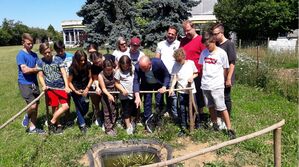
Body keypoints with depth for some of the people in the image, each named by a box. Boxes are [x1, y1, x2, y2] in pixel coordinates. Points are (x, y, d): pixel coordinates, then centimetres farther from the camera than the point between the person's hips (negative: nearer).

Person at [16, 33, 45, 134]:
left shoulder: (34, 55, 11)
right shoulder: (21, 55, -9)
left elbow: (39, 68, 7)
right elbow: (25, 70, -17)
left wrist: (31, 70, -12)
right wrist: (36, 69, -5)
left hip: (34, 83, 7)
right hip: (24, 84, -6)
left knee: (36, 106, 9)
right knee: (32, 105, -13)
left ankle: (32, 128, 23)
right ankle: (27, 117, 21)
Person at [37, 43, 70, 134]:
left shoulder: (58, 59, -4)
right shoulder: (40, 62, 1)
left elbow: (64, 73, -8)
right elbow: (40, 76, 3)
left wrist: (66, 86, -18)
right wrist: (44, 86, -16)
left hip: (61, 87, 0)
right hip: (50, 88, 0)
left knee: (65, 106, -5)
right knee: (55, 107, 5)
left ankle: (52, 122, 13)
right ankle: (58, 125, 24)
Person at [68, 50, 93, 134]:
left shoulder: (87, 65, -14)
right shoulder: (72, 68, -19)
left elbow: (90, 78, -5)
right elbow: (69, 82, -10)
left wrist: (87, 88, -17)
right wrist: (75, 91, -23)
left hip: (85, 89, 3)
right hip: (76, 90, -2)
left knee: (86, 108, 9)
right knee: (79, 108, 2)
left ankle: (79, 119, 39)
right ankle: (82, 124, 19)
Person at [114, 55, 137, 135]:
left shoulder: (133, 68, -3)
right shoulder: (118, 71, -9)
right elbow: (117, 83, -4)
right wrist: (122, 90, -19)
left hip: (134, 94, 2)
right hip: (125, 95, -2)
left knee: (134, 109, 14)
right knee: (126, 111, 8)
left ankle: (132, 122, 40)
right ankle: (128, 127, 23)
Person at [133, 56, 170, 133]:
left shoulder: (158, 63, -34)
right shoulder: (137, 67, -30)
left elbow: (167, 75, -21)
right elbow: (136, 81, -29)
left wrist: (164, 86, -36)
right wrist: (137, 96, -40)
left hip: (159, 84, -1)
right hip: (147, 84, 1)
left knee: (159, 103, -2)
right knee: (147, 102, -1)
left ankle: (157, 120, 19)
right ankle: (148, 120, 16)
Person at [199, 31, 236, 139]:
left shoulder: (221, 53, -6)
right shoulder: (204, 52, 6)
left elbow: (225, 69, 1)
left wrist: (221, 80, 5)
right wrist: (204, 78, 9)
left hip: (217, 85, -5)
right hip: (205, 85, 5)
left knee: (221, 107, -5)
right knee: (211, 106, 15)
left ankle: (229, 129, 4)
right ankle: (215, 125, 31)